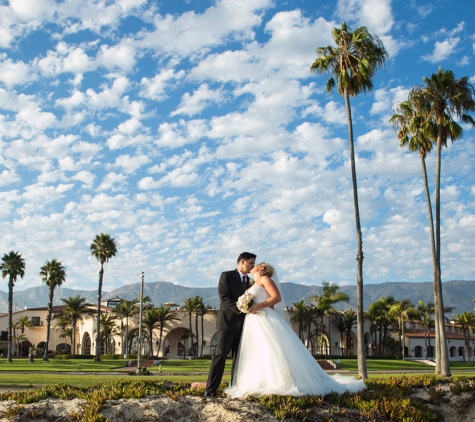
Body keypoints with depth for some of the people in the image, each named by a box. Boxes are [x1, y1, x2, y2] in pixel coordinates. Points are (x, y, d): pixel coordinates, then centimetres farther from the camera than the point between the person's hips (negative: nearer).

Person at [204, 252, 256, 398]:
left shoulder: (250, 281, 17)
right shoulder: (227, 276, -1)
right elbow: (224, 297, -12)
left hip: (243, 323, 6)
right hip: (228, 320, -6)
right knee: (220, 355, -9)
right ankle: (210, 390, -8)